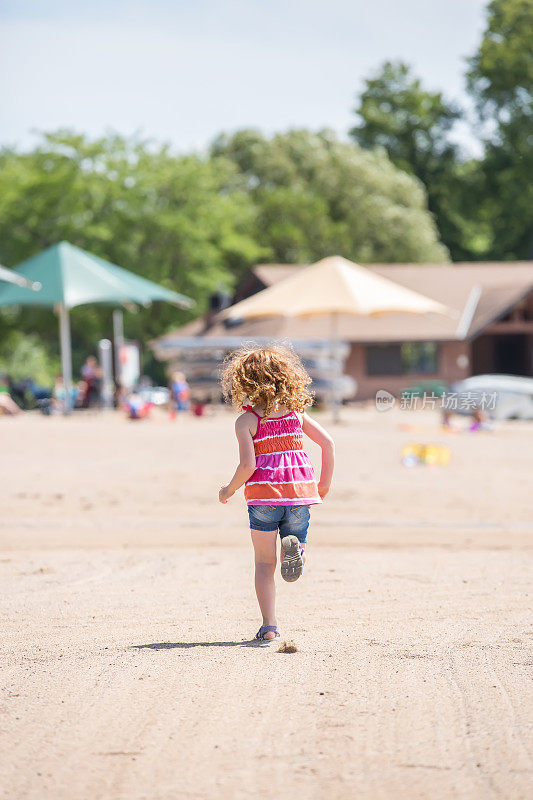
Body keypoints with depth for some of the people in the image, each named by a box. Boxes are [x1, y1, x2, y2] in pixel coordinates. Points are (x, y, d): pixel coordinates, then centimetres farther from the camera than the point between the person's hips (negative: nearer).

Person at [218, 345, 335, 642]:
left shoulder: (246, 421, -4)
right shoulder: (296, 412, 9)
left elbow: (248, 465, -13)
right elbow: (328, 442, 6)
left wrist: (229, 490, 5)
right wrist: (325, 483, 16)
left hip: (264, 494, -3)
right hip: (301, 489, 3)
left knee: (265, 563, 8)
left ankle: (269, 625, -1)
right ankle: (294, 547, -21)